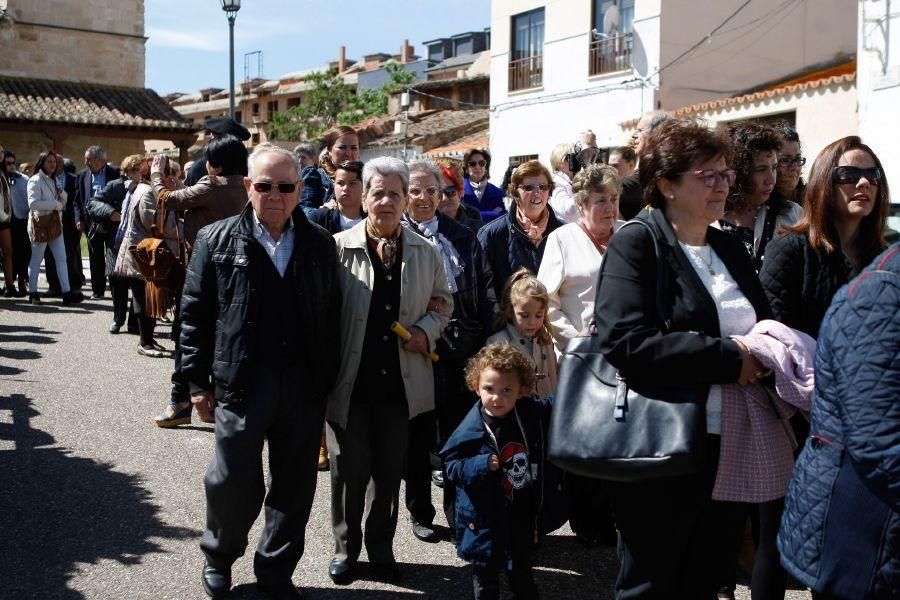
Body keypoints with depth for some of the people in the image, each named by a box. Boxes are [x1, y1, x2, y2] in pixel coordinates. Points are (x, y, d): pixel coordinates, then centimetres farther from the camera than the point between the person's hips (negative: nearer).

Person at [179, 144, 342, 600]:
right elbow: (195, 315, 1)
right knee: (232, 481, 5)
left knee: (294, 486, 10)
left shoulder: (320, 245, 6)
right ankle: (218, 557, 33)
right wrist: (199, 383, -1)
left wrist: (328, 380, 4)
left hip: (305, 385, 2)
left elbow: (332, 318, 8)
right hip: (241, 382, -2)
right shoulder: (218, 241, 1)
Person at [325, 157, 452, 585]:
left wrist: (427, 329, -5)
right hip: (349, 380, -2)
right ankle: (345, 546, 29)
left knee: (390, 470, 14)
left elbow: (443, 303, 16)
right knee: (349, 469, 8)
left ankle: (381, 547, 32)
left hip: (400, 383, 3)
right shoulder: (338, 247, -5)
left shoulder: (427, 253, 5)